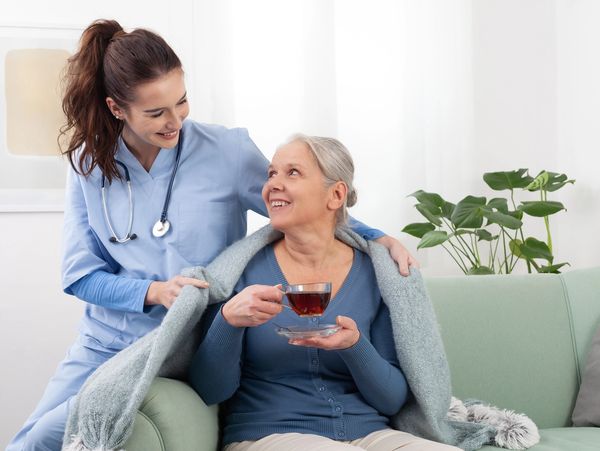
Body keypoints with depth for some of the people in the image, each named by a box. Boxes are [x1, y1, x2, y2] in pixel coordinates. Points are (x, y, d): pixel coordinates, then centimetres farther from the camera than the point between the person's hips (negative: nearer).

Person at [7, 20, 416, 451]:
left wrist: (378, 239, -14)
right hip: (104, 344, 4)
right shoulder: (89, 163, -2)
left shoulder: (226, 152, -11)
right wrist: (154, 291, -18)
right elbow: (80, 276, -1)